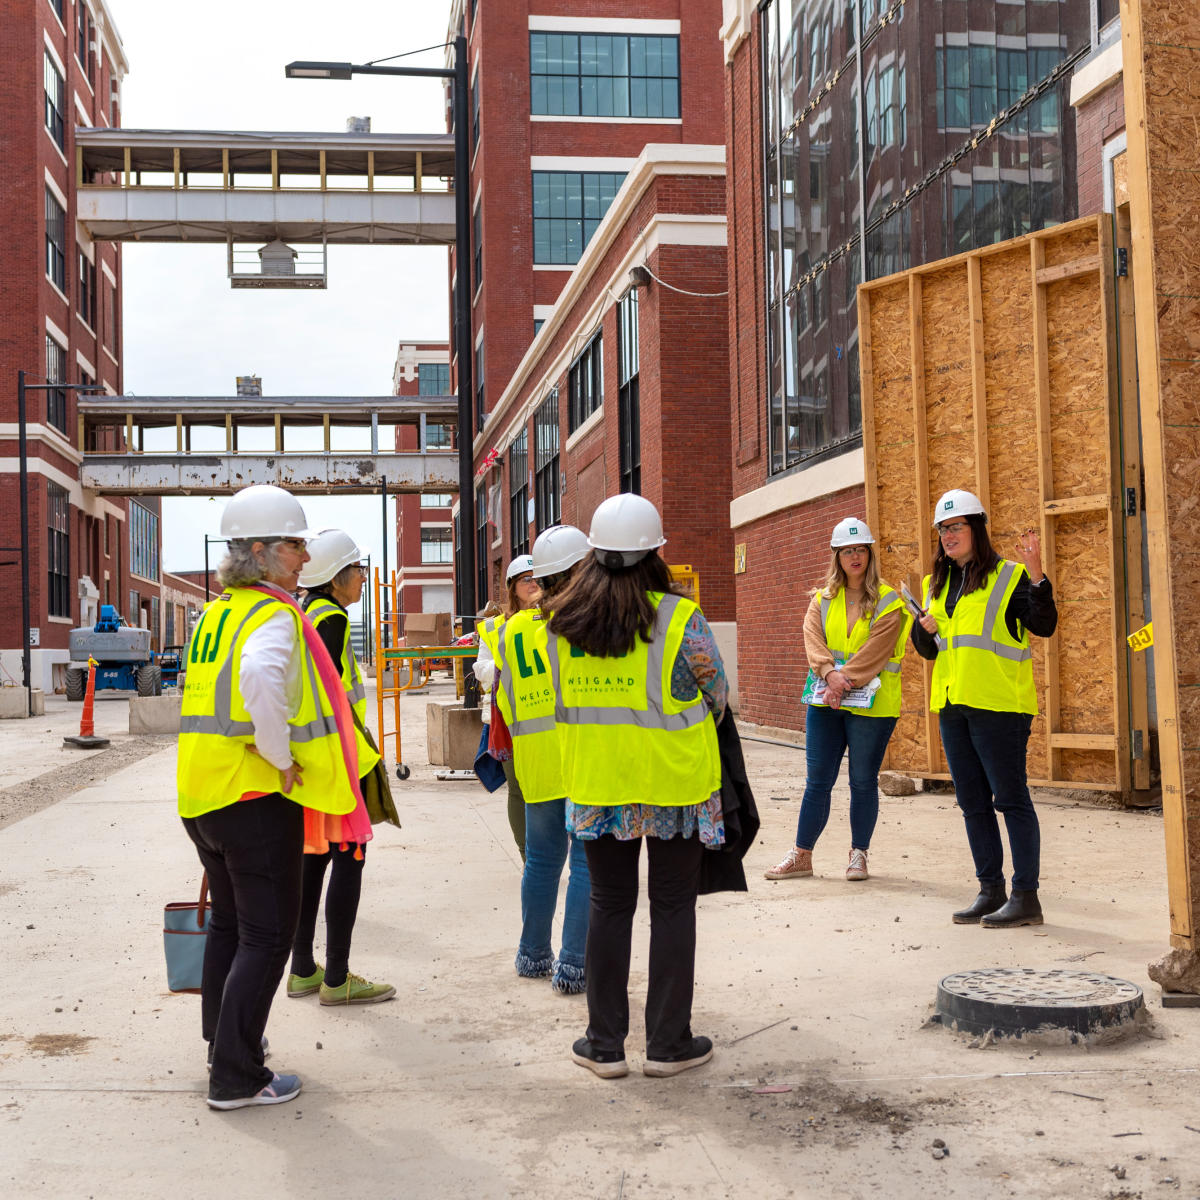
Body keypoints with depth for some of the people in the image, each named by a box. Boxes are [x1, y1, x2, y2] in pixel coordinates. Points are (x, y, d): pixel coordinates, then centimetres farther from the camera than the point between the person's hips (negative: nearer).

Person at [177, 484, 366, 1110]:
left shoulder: (216, 613, 12)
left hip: (201, 788, 9)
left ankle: (222, 1043, 37)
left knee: (229, 922, 23)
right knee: (267, 934, 0)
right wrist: (281, 756, -25)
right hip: (256, 796, -9)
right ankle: (235, 1076, 3)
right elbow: (260, 674, -37)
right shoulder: (274, 614, -16)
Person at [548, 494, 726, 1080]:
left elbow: (563, 704, 8)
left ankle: (604, 1044, 18)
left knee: (609, 905, 12)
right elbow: (716, 694, 1)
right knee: (672, 907, 8)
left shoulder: (563, 624, -2)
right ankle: (668, 1042, 15)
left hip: (595, 784, 3)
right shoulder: (680, 619, -12)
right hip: (674, 780, -3)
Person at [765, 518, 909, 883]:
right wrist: (829, 673, -20)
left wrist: (845, 681, -21)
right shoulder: (823, 598, 11)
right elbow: (813, 638, -2)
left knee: (863, 781, 4)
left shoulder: (887, 601, -1)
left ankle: (859, 854, 18)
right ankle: (801, 856, 12)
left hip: (870, 703, -3)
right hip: (825, 701, 3)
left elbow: (875, 648, -12)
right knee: (818, 780, 5)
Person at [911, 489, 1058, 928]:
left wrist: (1036, 577, -27)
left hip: (998, 706, -7)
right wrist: (924, 629, -1)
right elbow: (929, 651, 21)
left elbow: (1044, 626, -16)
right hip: (953, 706, 7)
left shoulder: (1010, 578, -4)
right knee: (973, 803, 11)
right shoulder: (937, 585, 15)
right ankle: (990, 890, 20)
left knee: (1011, 799, -5)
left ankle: (1026, 896, 0)